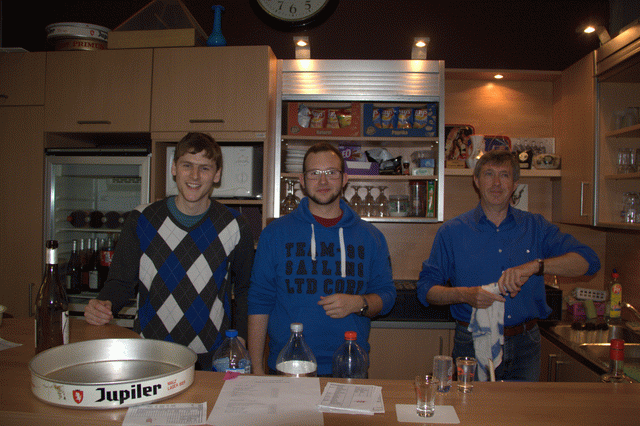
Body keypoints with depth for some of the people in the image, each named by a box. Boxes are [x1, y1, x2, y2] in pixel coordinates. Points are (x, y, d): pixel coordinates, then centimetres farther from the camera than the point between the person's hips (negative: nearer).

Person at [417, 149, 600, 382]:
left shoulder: (536, 227, 5)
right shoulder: (451, 232, 0)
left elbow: (588, 261, -6)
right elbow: (426, 289, -1)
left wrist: (535, 266, -21)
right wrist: (465, 295, -20)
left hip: (525, 345, 2)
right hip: (473, 346, -1)